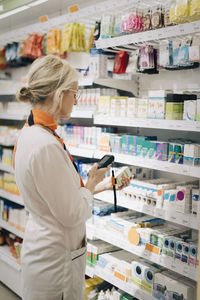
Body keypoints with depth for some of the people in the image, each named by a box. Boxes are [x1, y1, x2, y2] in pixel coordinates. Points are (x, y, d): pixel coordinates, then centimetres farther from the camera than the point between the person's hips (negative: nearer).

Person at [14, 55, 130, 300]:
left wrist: (101, 185, 10)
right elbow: (73, 214, -22)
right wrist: (91, 183, -5)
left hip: (41, 246, 9)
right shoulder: (46, 146, -28)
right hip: (55, 258, -9)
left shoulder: (31, 134, 3)